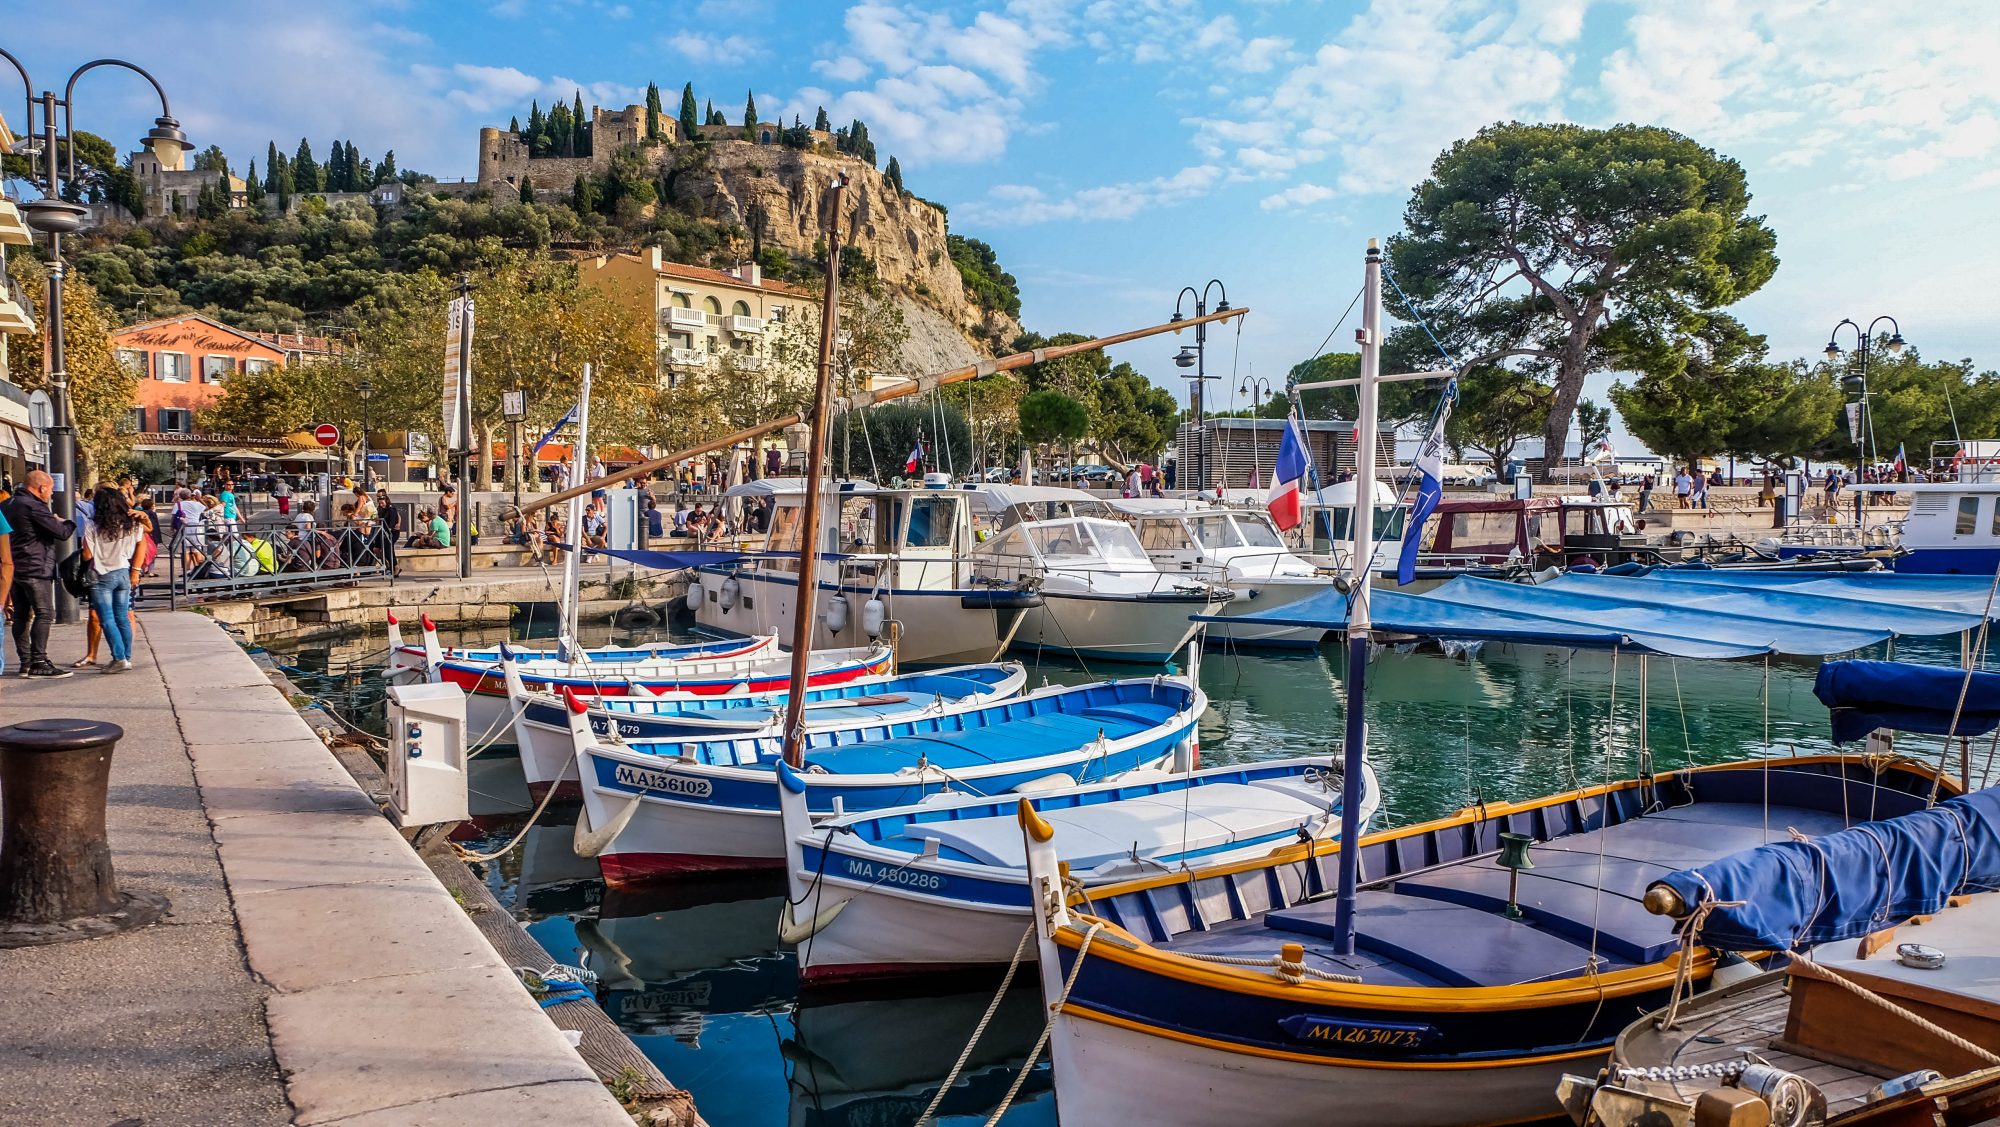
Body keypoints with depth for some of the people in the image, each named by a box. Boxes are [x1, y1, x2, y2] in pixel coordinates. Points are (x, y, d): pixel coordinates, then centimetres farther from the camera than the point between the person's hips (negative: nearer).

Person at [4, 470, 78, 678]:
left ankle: (25, 662, 13)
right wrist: (68, 523, 6)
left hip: (14, 568, 10)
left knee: (21, 615, 10)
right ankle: (38, 662, -11)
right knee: (44, 614, -7)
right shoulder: (33, 506, -15)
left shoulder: (9, 504, 14)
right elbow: (62, 533, -15)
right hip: (35, 569, -10)